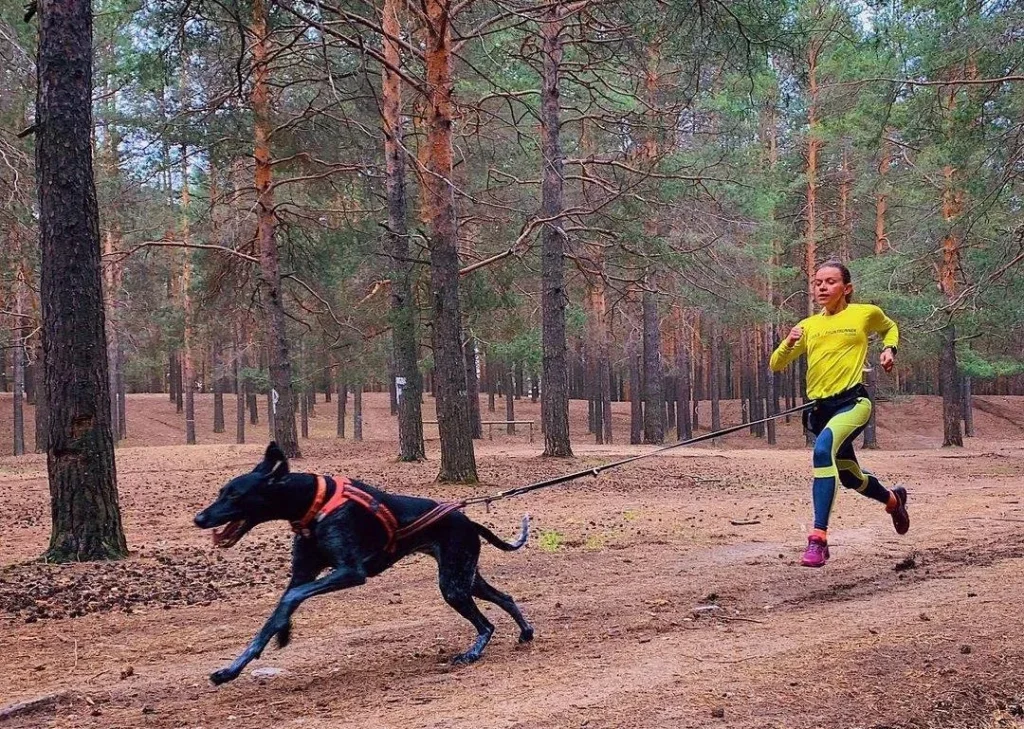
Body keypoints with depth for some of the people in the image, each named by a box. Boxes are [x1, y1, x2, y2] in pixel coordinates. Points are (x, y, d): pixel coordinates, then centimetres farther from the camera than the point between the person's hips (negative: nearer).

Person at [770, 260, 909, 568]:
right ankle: (893, 499, 55)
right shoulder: (808, 325, 11)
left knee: (824, 448, -34)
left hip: (852, 401, -6)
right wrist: (789, 344, -12)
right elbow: (775, 365, 8)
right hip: (819, 407, 6)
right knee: (849, 475, 20)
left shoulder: (865, 313, 4)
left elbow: (890, 327, 26)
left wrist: (889, 349, 5)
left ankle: (819, 537, -36)